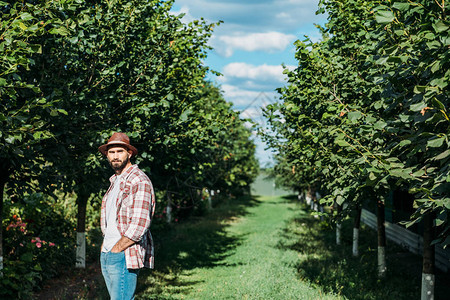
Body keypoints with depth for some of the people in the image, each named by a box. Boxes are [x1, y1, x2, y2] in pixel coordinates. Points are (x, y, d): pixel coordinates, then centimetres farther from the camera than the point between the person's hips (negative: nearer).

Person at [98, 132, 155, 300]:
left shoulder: (139, 181, -10)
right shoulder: (115, 181, 19)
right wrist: (105, 246, 13)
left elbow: (139, 224, -19)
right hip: (106, 255, 9)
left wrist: (116, 249, -14)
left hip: (125, 255, -9)